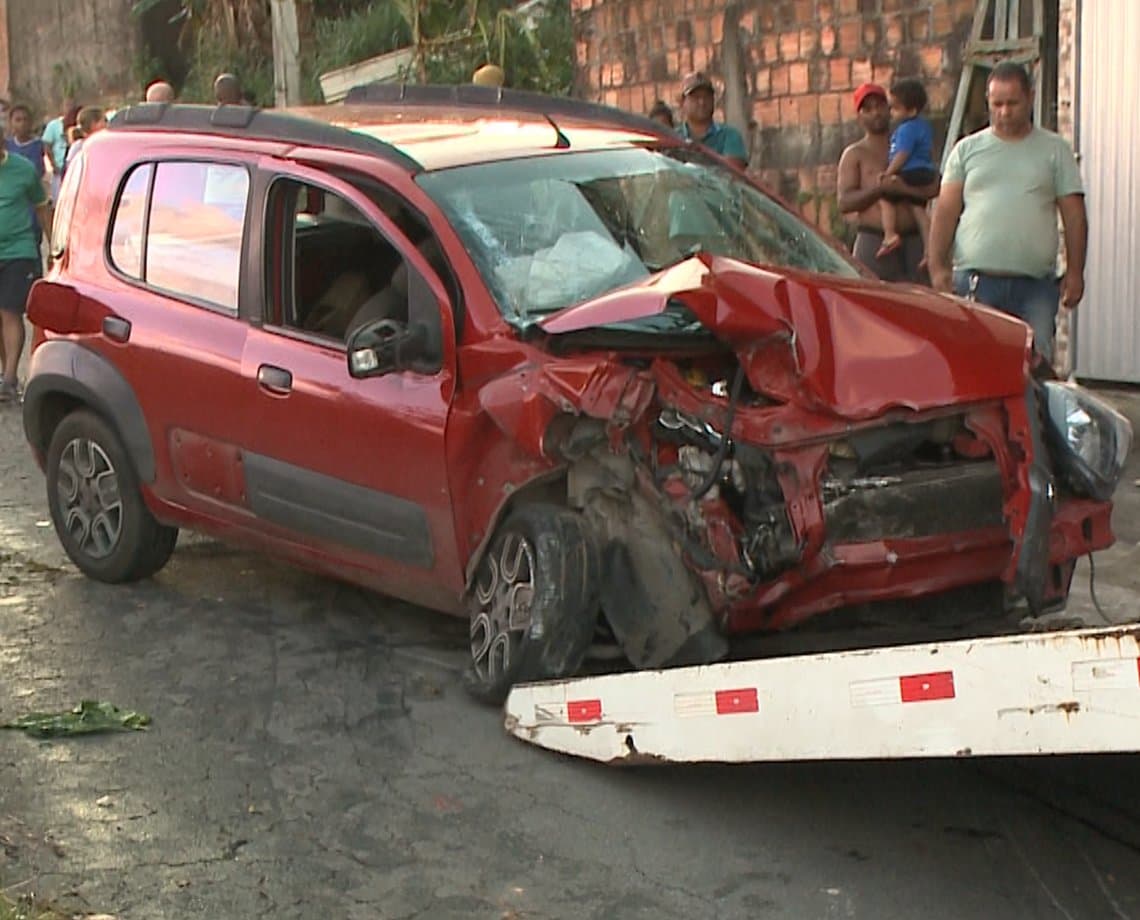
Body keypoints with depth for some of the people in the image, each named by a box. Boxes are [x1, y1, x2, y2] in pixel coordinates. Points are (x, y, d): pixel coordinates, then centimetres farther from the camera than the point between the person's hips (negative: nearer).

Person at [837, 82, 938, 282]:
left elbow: (934, 187, 5)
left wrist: (905, 189, -13)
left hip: (913, 241, 3)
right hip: (874, 241, -3)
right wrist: (878, 188, -17)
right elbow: (844, 203, -4)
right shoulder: (854, 155, 9)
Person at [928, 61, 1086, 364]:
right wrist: (938, 266, -2)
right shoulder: (967, 150, 12)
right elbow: (945, 212, 9)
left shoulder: (1055, 150, 11)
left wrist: (1075, 272, 0)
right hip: (975, 281, 0)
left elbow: (1074, 214, 9)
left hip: (1036, 285, 0)